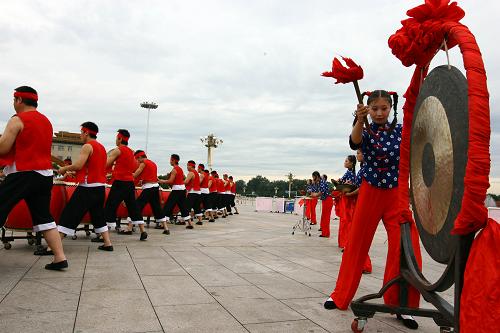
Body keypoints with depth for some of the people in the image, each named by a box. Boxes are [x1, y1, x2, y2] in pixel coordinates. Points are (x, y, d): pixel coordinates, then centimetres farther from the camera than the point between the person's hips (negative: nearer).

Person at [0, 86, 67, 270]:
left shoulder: (17, 120, -7)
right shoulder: (46, 121, 16)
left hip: (23, 174, -7)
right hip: (45, 174, 7)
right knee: (44, 216, 9)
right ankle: (60, 257, 4)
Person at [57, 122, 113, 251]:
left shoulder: (87, 146, -9)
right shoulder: (102, 147, 17)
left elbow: (78, 165, -19)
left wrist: (65, 168, -1)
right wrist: (73, 171, 19)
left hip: (88, 187, -8)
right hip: (100, 187, 8)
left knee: (69, 215, -4)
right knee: (98, 216, 16)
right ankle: (107, 243, 13)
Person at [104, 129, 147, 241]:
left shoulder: (117, 150, -6)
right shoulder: (131, 152, 16)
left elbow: (105, 165, -10)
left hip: (120, 182, -7)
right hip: (130, 182, 7)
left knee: (110, 206, -3)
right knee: (133, 206, 11)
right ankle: (143, 231, 8)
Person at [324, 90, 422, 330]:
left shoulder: (400, 129, 2)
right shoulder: (365, 132, -3)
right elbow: (354, 142, -28)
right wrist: (360, 121, -45)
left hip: (397, 194, 1)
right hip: (370, 193, -1)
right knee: (356, 244, 7)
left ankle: (400, 303, 12)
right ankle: (342, 296, 21)